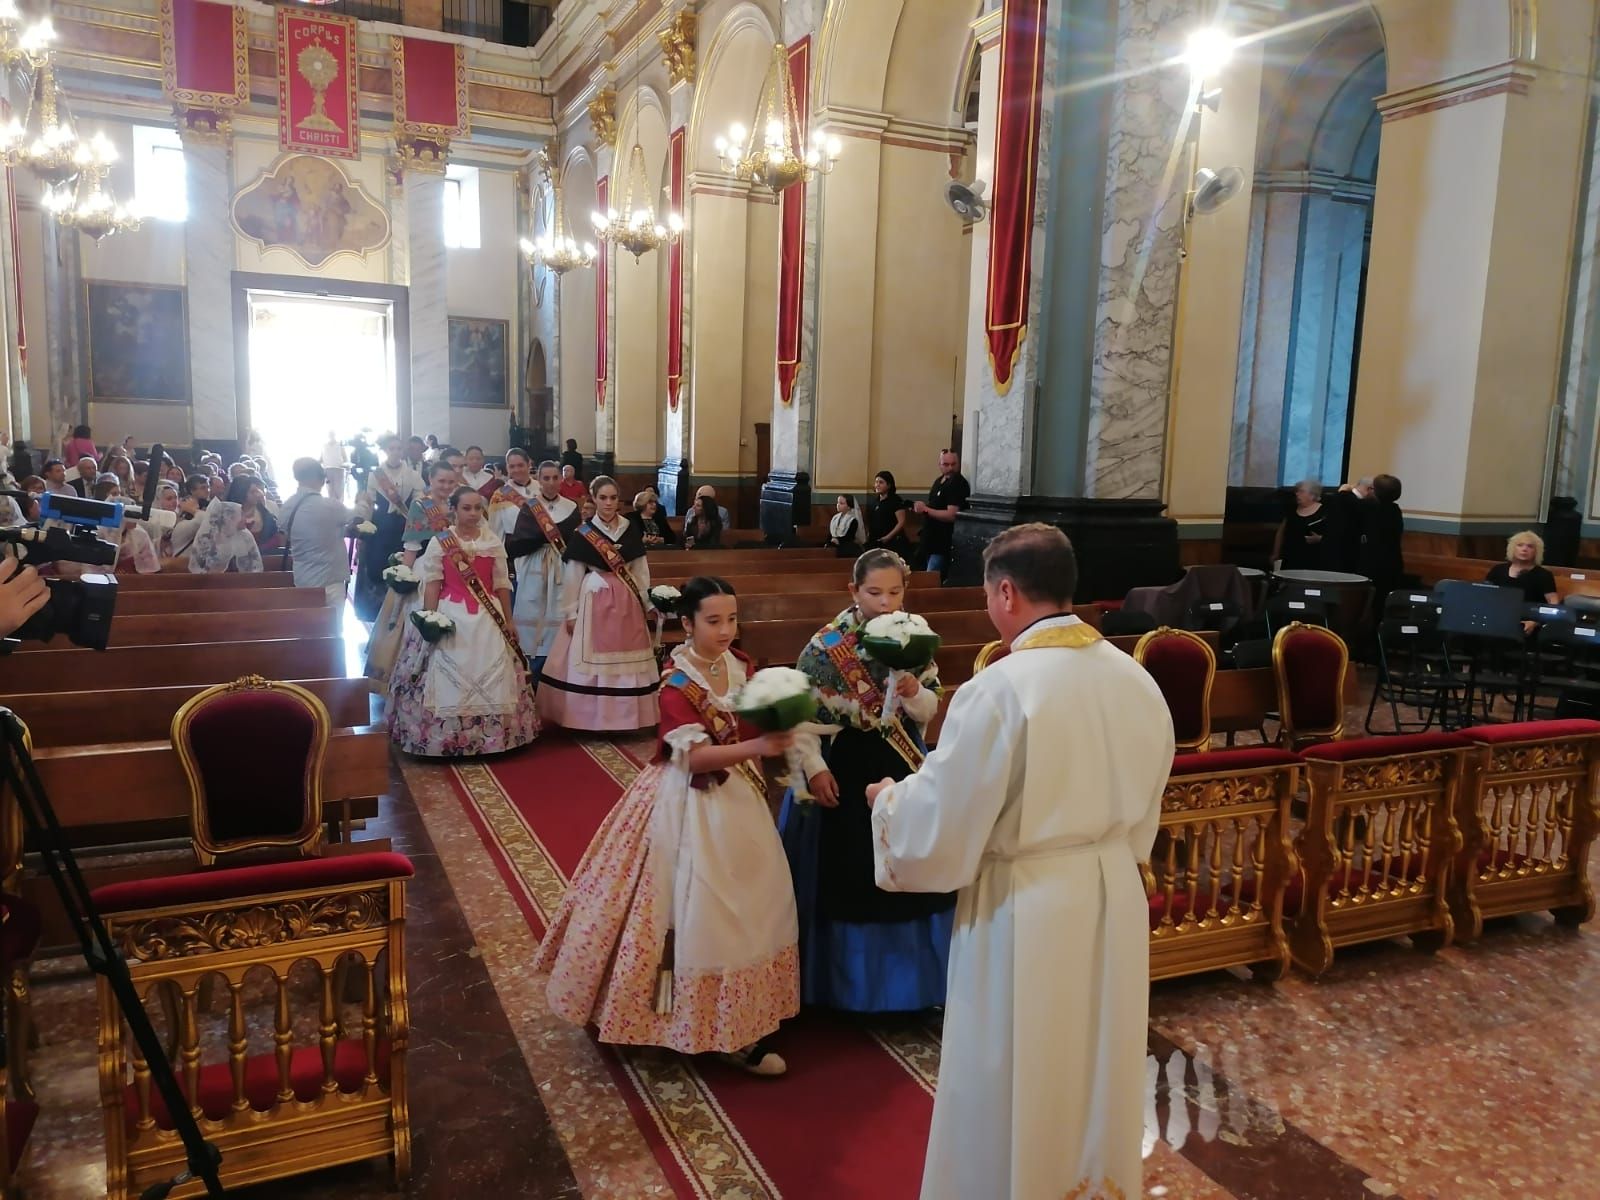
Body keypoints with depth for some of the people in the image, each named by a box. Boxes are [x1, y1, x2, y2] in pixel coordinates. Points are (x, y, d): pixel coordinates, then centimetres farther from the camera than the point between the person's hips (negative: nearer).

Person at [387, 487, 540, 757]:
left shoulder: (494, 542, 5)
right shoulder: (439, 542, -2)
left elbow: (502, 584, 8)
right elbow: (431, 584, -3)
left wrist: (508, 621, 7)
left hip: (488, 619, 3)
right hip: (451, 617, -2)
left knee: (490, 676, 4)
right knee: (448, 677, -2)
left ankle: (491, 734, 16)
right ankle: (448, 738, 7)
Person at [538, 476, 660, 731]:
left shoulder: (631, 529, 4)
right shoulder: (582, 533, -5)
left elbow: (640, 570, 11)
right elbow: (572, 576, -3)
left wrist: (647, 603, 11)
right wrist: (571, 612, -5)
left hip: (627, 601, 3)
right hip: (594, 600, -3)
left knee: (625, 660, 8)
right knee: (591, 660, -1)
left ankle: (625, 717, 18)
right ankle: (591, 718, 7)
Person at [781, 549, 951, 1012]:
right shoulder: (826, 645, -11)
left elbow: (928, 713, 2)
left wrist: (912, 692, -19)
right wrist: (814, 768, -17)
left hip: (903, 770, 4)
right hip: (843, 774, -4)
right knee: (846, 878, 6)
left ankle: (906, 977, 31)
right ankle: (846, 981, 25)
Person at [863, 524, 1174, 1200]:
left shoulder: (997, 690, -23)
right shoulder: (1138, 681, -2)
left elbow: (938, 839, -17)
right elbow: (1142, 819, 11)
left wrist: (888, 798, 1)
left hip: (1027, 915, -6)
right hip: (1115, 901, 7)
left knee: (1016, 1093, 14)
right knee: (1095, 1080, 24)